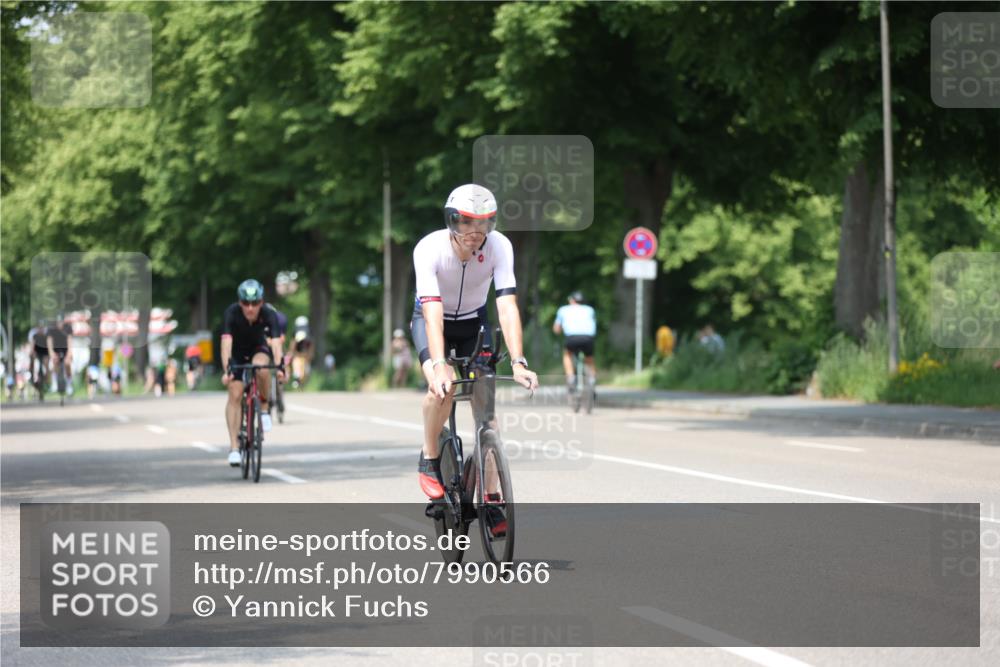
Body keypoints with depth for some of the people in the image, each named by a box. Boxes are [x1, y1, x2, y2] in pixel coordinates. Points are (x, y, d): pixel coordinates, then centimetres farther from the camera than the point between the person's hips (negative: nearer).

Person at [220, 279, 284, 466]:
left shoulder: (268, 315, -29)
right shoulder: (232, 313, -31)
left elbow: (275, 342, -40)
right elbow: (226, 342, -40)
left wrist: (279, 367, -56)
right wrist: (226, 370, -54)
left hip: (258, 349, 0)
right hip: (236, 353, 0)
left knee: (261, 368, -35)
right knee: (235, 395, -14)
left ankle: (265, 406, -9)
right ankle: (234, 446, -10)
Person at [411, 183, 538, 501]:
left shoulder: (499, 246, -27)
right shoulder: (429, 248, -32)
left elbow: (507, 306, -34)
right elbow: (433, 312, -41)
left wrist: (518, 362, -45)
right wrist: (439, 365, -53)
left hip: (474, 322, 2)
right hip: (432, 320, -2)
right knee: (442, 388, -30)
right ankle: (429, 458, -5)